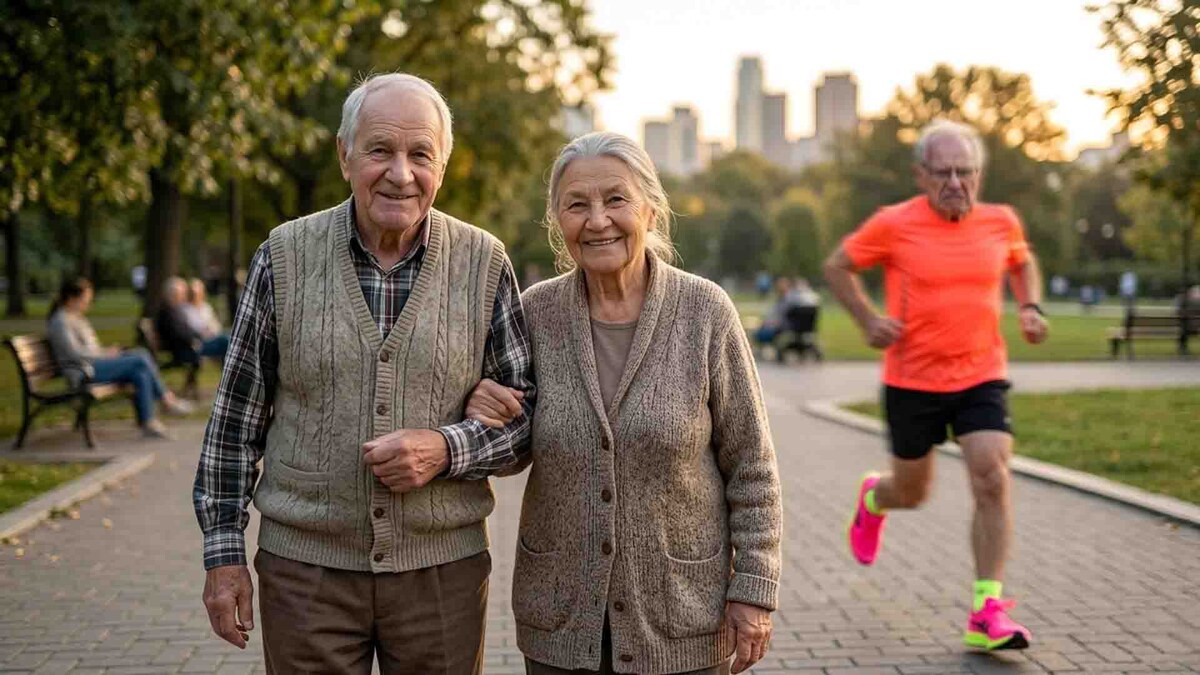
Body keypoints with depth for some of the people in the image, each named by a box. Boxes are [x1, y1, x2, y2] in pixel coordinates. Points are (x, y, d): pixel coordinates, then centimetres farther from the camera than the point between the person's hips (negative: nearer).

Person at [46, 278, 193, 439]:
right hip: (84, 371, -10)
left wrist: (106, 352, 4)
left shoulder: (78, 318, 22)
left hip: (95, 362, 10)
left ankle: (148, 422, -16)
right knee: (140, 360, -18)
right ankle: (167, 400, -9)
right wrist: (104, 353, -11)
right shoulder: (60, 321, -8)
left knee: (141, 373, -12)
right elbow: (74, 353, -18)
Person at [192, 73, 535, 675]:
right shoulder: (284, 257, -1)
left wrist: (446, 450, -15)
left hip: (444, 571, 1)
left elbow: (527, 409, 3)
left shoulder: (484, 264, -1)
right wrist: (223, 550, 2)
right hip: (305, 568, 0)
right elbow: (238, 416, 4)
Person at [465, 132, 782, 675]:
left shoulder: (704, 311, -9)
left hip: (682, 615, -2)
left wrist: (754, 590, -6)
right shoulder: (536, 313, -4)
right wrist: (488, 419, -13)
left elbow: (751, 467, -4)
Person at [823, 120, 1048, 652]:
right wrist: (867, 319, -11)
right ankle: (872, 498, 51)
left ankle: (987, 613, -10)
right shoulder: (894, 225, -10)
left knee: (993, 478, -16)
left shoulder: (1001, 222, 0)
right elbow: (837, 267, 2)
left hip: (982, 376, 2)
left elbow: (1023, 262, 22)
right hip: (912, 381, -2)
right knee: (912, 493, 12)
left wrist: (1030, 307, 4)